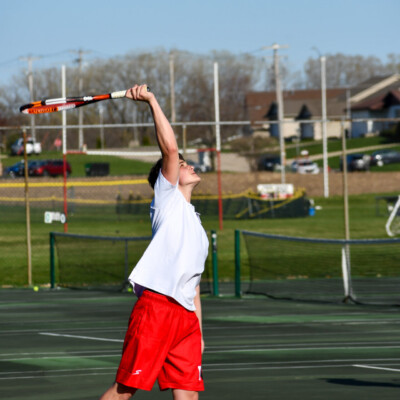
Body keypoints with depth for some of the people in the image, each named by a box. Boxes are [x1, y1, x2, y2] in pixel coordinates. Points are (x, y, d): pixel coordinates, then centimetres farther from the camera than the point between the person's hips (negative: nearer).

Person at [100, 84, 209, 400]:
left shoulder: (197, 230, 30)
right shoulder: (167, 199, 11)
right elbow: (170, 149, -4)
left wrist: (199, 331, 24)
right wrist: (152, 101, -6)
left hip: (186, 316, 7)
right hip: (155, 306, -7)